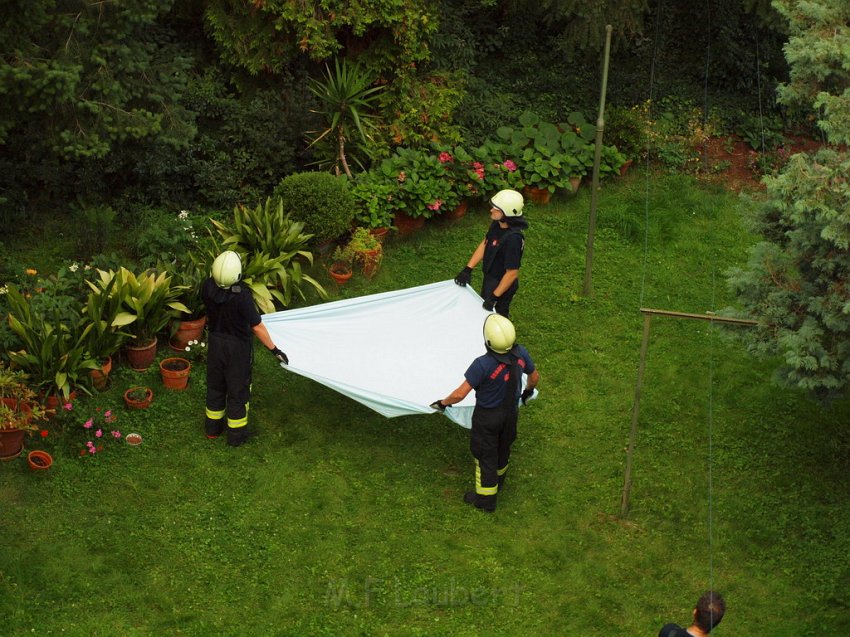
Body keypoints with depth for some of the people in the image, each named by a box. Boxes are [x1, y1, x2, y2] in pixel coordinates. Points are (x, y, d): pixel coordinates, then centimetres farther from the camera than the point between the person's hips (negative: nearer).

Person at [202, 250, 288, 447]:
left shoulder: (208, 288, -19)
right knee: (238, 389, 15)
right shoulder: (242, 296, -33)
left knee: (215, 386, 24)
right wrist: (274, 349, -14)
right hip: (238, 347, -5)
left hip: (216, 342, 5)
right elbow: (257, 327, -23)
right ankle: (236, 434, 30)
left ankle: (213, 427, 42)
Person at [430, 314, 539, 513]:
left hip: (487, 416, -5)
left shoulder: (483, 364, -36)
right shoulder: (520, 354, -20)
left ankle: (486, 499, 31)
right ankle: (498, 480, 55)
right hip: (511, 411, 5)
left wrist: (443, 403, -11)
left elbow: (460, 394, -30)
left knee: (485, 455, 15)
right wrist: (528, 391, 22)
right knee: (503, 447, 29)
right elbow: (534, 377, -1)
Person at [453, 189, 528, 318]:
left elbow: (512, 273, -30)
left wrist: (494, 296, -26)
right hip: (489, 278, 8)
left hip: (502, 285, -8)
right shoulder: (496, 224, -10)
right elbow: (484, 244, 4)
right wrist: (468, 269, 0)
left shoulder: (513, 239, -35)